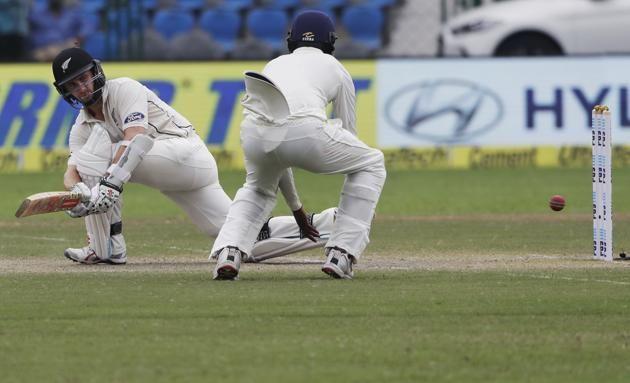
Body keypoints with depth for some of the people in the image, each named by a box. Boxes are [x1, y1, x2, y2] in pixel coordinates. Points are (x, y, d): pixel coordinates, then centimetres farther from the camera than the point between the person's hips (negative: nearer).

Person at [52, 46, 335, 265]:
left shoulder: (123, 89, -7)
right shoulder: (81, 128, 16)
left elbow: (135, 139, -24)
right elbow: (72, 171, 0)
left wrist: (108, 183, -37)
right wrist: (77, 190, -26)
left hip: (185, 151, -9)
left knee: (98, 142, -20)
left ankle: (107, 248, -21)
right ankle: (327, 223, 1)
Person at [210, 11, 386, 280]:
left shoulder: (274, 64, 38)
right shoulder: (335, 68, 29)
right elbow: (348, 129, 35)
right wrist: (362, 205, 48)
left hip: (254, 132, 4)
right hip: (305, 131, -4)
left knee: (258, 187, 37)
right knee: (371, 164, 24)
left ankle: (229, 252, 10)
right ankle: (340, 255, 13)